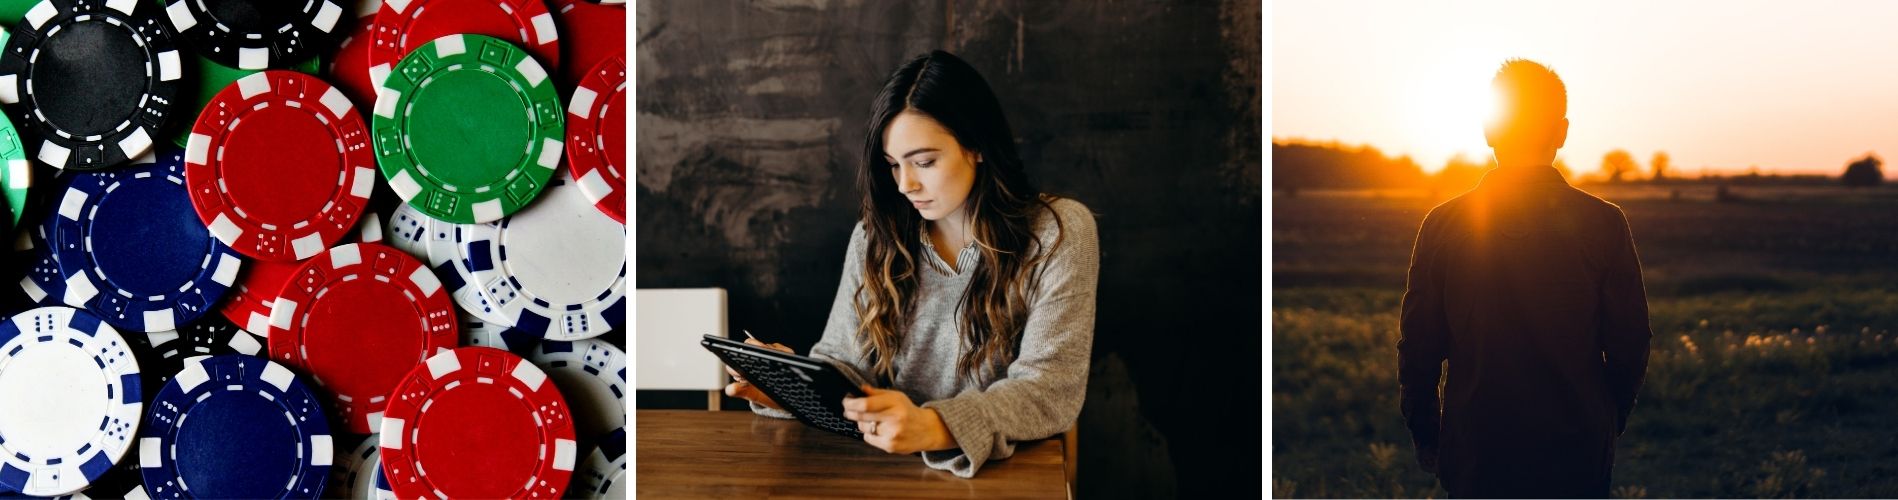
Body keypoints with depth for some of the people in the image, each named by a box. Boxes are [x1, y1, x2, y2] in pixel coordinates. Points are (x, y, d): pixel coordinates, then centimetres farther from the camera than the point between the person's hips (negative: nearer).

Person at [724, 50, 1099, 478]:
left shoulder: (1058, 233, -6)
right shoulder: (877, 236, 6)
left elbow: (1051, 387, -14)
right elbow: (842, 363, 7)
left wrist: (935, 428, -30)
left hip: (1008, 470, -3)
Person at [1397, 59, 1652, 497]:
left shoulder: (1444, 224, -5)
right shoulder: (1604, 223, -6)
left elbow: (1417, 347, -2)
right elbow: (1629, 344, -2)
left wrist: (1425, 435, 11)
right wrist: (1609, 424, 14)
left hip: (1474, 455, 0)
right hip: (1577, 456, 0)